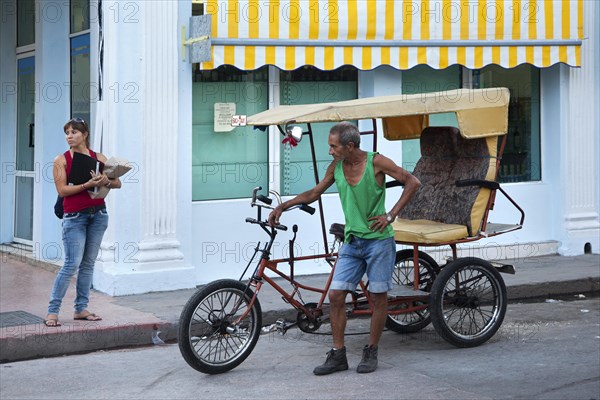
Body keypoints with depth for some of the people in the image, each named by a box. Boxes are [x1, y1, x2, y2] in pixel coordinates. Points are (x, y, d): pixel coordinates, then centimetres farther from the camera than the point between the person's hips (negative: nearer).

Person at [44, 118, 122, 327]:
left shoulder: (98, 158, 7)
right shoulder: (61, 160, -1)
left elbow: (117, 182, 7)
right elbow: (62, 190, -10)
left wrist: (106, 181, -15)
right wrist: (87, 185, -20)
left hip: (98, 214, 4)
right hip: (74, 216, -4)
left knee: (88, 263, 7)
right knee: (72, 264, -11)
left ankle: (81, 308, 15)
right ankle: (52, 311, -6)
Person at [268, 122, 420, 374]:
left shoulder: (376, 162, -10)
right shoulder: (336, 167, 5)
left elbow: (412, 183, -9)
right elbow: (314, 193, 17)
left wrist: (391, 215, -14)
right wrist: (283, 206, 9)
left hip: (378, 240, -5)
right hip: (351, 242, 5)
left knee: (378, 297, 1)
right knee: (335, 295, -3)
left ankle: (371, 353, 15)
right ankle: (338, 355, 5)